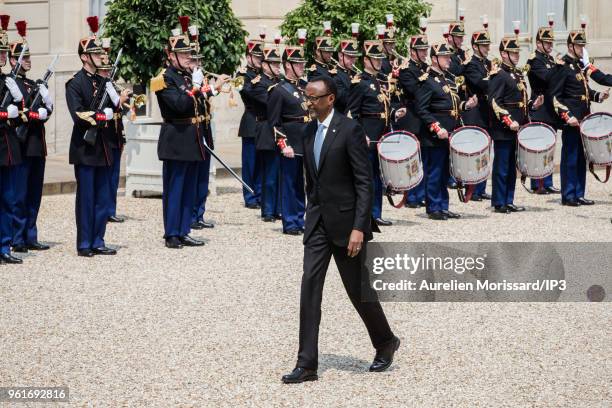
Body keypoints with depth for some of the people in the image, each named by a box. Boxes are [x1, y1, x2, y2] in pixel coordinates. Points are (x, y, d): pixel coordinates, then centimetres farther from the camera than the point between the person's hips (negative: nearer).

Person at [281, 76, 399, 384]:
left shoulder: (350, 130, -12)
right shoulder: (309, 131, 9)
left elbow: (364, 182, -15)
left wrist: (359, 227, -20)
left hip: (346, 221, -6)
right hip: (317, 220, 6)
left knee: (358, 289, 5)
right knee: (310, 286, -5)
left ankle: (385, 343, 30)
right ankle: (307, 364, -5)